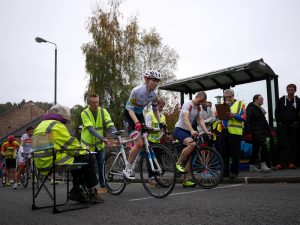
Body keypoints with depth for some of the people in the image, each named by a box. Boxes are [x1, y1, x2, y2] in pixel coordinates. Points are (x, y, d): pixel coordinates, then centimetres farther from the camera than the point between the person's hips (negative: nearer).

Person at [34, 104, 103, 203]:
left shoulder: (41, 125, 21)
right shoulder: (57, 125, -9)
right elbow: (71, 144, -9)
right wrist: (83, 152, 8)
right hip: (54, 161, -10)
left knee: (77, 158, 26)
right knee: (88, 159, -1)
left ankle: (76, 191, 22)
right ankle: (92, 192, 6)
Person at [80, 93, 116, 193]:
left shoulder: (103, 111, -7)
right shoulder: (84, 113, -15)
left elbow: (110, 125, -18)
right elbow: (91, 129, -26)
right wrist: (103, 139, -39)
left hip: (99, 144, 2)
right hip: (88, 144, -2)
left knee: (100, 165, 3)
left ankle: (103, 187, 13)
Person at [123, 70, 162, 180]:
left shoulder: (154, 94, -5)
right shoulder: (137, 91, -25)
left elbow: (155, 110, 7)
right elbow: (130, 109, -26)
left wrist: (160, 123, -5)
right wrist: (137, 123, -40)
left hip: (140, 115, 7)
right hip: (129, 116, -7)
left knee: (146, 142, -2)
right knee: (139, 144, -20)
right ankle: (127, 170, -5)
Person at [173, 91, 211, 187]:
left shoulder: (199, 108, 10)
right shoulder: (187, 104, -14)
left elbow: (201, 120, 2)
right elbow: (186, 118, -27)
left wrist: (207, 131, -14)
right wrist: (192, 131, -42)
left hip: (187, 131, 8)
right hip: (179, 129, -8)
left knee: (189, 155, 1)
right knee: (192, 144, -33)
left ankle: (186, 180, 5)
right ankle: (179, 163, -16)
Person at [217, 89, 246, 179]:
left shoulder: (240, 104, 7)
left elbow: (244, 117, -3)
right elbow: (216, 116, 16)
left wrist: (234, 115, -17)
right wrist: (219, 114, -6)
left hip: (234, 131, -4)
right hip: (223, 131, 4)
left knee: (235, 153, -1)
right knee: (223, 152, 6)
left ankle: (234, 171, 9)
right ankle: (224, 171, 15)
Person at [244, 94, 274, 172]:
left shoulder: (260, 109, 21)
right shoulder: (251, 108, -8)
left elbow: (264, 121, 27)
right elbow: (248, 121, -15)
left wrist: (270, 130, 19)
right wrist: (248, 133, -22)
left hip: (261, 132, 10)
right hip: (255, 133, -9)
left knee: (256, 148, 10)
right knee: (263, 145, -20)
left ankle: (252, 166, 17)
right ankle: (263, 165, -20)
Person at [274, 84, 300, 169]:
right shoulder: (281, 100, 8)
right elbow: (277, 112, 7)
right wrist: (279, 122, -1)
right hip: (282, 125, -1)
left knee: (293, 145, 1)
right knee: (282, 144, -5)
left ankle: (291, 162, 5)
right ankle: (280, 163, -7)